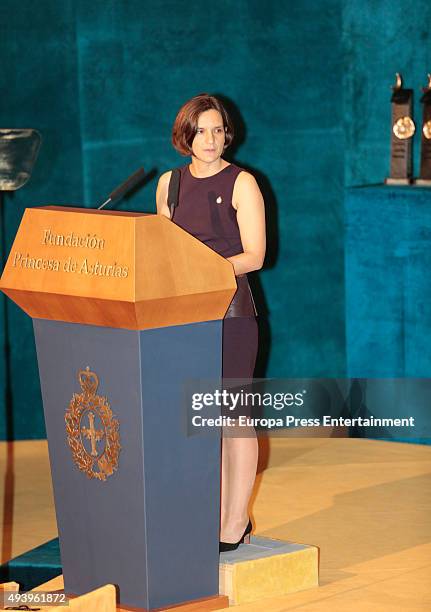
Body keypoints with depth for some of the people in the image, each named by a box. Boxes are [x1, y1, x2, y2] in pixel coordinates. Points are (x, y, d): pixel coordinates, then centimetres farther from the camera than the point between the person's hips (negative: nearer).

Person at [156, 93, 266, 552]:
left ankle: (234, 526, 2)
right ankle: (219, 516, 16)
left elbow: (254, 256, -9)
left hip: (230, 309, -5)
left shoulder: (241, 184, -4)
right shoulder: (170, 184, 12)